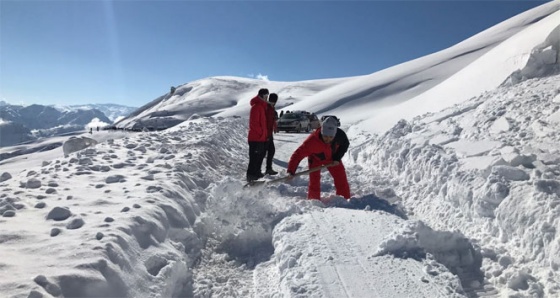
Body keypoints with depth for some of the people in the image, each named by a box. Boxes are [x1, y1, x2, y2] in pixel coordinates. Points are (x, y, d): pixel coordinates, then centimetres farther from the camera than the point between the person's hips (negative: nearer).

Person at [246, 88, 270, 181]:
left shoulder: (262, 106, 16)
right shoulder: (256, 107, -15)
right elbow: (254, 123, -21)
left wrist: (265, 134, 15)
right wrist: (262, 133, -14)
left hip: (261, 137, 10)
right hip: (256, 138, -10)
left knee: (260, 155, 18)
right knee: (255, 156, -6)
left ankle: (256, 172, 31)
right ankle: (251, 175, 1)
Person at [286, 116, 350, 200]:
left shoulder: (340, 134, -32)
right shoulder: (312, 140, -43)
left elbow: (345, 144, -8)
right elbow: (298, 154, -41)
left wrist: (338, 157, -19)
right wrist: (291, 171, -48)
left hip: (332, 158, 3)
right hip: (315, 158, -3)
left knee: (341, 179, 3)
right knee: (314, 181, -13)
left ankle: (346, 200, 22)